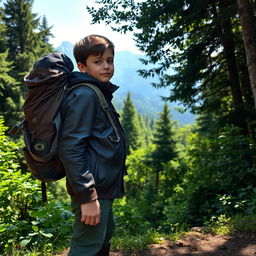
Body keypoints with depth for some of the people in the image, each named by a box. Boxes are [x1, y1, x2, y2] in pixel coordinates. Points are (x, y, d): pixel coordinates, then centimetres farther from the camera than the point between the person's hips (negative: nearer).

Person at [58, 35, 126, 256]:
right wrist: (87, 196, -25)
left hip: (104, 187, 10)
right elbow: (70, 148, -24)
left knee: (104, 237, 24)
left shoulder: (99, 93, 14)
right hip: (93, 188, -10)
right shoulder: (84, 95, -17)